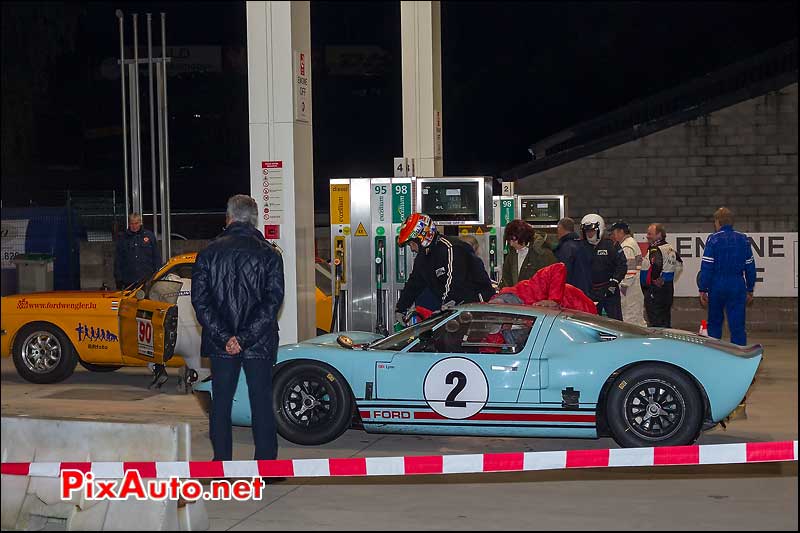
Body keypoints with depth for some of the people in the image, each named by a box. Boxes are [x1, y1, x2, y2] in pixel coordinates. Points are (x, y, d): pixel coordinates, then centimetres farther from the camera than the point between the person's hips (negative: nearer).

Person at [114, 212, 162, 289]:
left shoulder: (149, 235, 8)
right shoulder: (122, 237, 8)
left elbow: (157, 257, 9)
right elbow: (118, 260, 8)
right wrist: (118, 279, 2)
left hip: (147, 280, 0)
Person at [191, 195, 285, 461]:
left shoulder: (209, 252, 0)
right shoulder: (269, 254, -3)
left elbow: (200, 299, -7)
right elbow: (273, 301, -12)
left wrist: (224, 337, -10)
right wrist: (244, 337, -14)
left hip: (220, 344, 1)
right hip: (260, 343, -1)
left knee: (221, 402, 11)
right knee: (261, 402, 6)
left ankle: (221, 460, 14)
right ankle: (265, 461, 6)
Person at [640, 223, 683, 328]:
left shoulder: (655, 249, -15)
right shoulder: (670, 248, 14)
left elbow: (656, 266, -31)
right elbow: (679, 264, 26)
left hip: (655, 288, -10)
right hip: (669, 287, 10)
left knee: (656, 323, -9)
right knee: (666, 321, 15)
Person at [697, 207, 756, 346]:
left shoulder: (713, 239, -6)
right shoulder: (743, 239, 6)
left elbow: (707, 267, -9)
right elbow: (750, 267, 9)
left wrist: (703, 289, -6)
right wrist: (750, 290, 16)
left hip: (717, 285, -2)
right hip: (738, 286, 2)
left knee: (714, 324, 13)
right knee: (738, 326, 2)